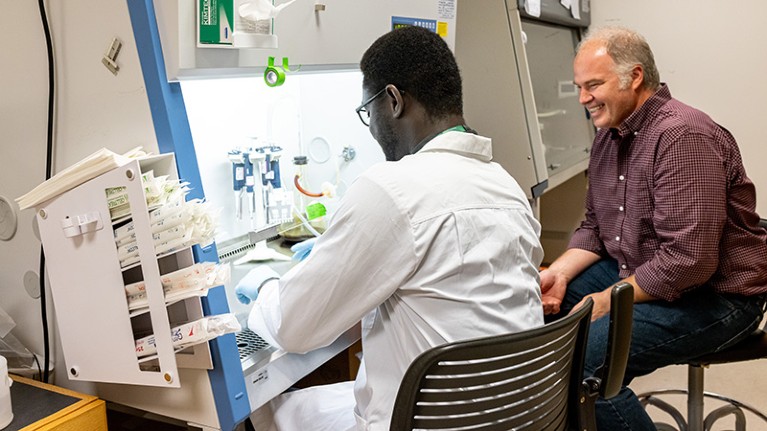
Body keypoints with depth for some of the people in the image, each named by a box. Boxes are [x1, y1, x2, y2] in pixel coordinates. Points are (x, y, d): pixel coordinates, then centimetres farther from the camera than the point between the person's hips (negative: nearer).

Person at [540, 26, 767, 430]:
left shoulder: (683, 136, -23)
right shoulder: (609, 134, 7)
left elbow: (689, 262, -28)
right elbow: (594, 227, 12)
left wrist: (608, 301, -19)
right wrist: (559, 272, -5)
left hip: (713, 295, -9)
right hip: (637, 273, 9)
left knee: (581, 359, -27)